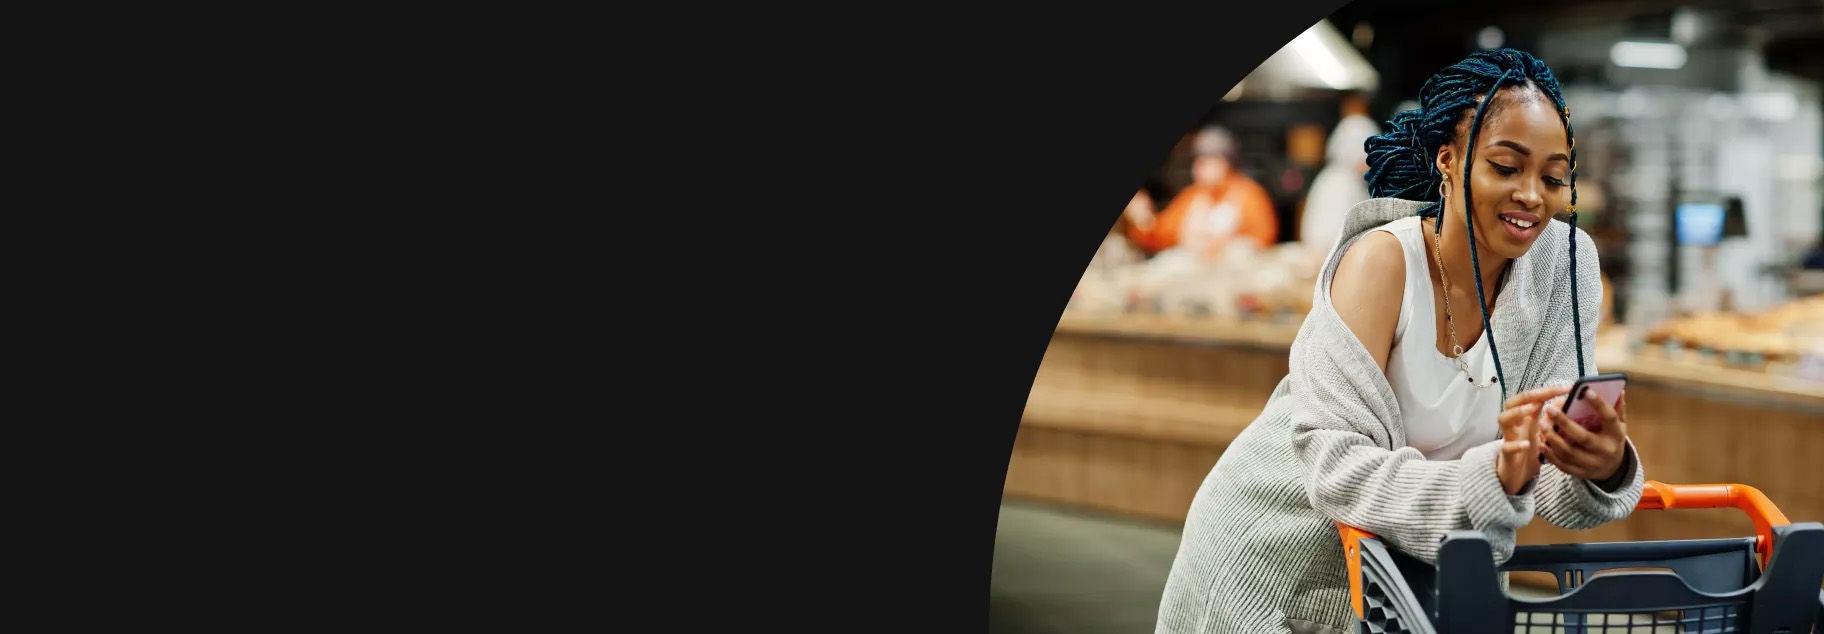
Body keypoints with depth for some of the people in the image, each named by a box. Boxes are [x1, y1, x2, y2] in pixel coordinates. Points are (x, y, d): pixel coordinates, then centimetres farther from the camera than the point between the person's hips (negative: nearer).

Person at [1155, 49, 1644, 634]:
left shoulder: (1563, 263, -9)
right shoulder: (1381, 261, -22)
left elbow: (1552, 484, -13)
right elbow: (1339, 470, -30)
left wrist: (1605, 467, -35)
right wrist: (1493, 473, -44)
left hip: (1405, 566, 4)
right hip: (1275, 558, -4)